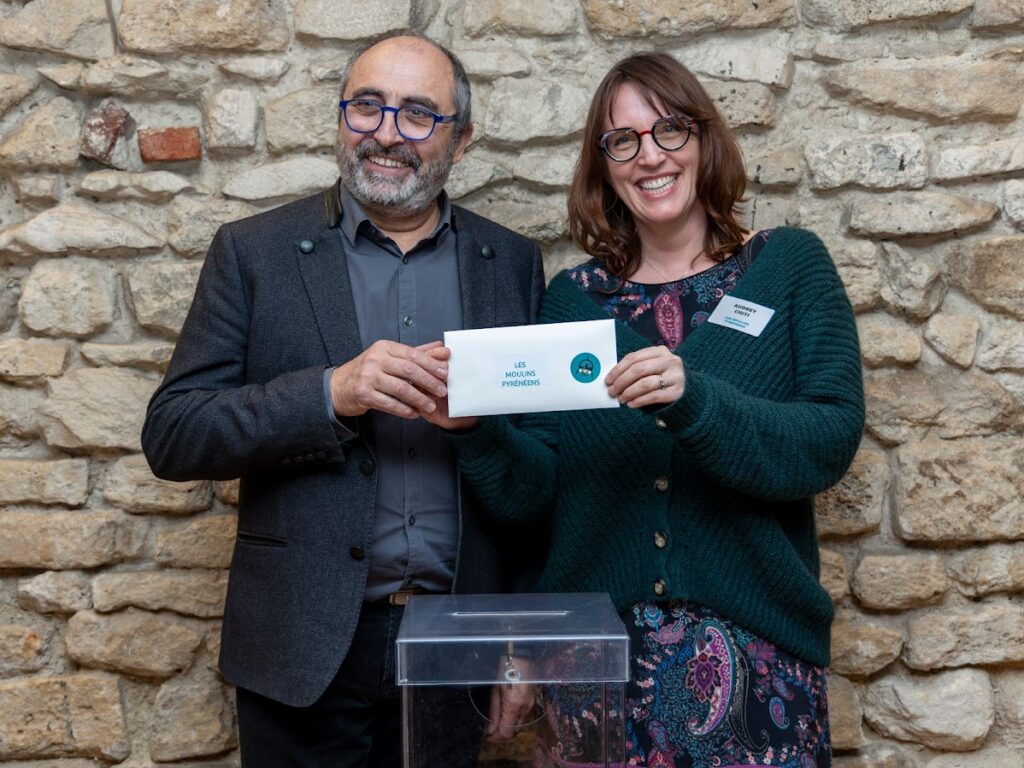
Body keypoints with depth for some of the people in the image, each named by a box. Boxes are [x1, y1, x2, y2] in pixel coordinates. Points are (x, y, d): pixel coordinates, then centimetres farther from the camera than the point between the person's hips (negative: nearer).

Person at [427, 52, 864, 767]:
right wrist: (474, 428, -17)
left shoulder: (790, 264, 1)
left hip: (752, 648, -1)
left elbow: (831, 441, -11)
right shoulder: (572, 297, 5)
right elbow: (531, 492, 2)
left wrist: (695, 402, -27)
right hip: (597, 653, 2)